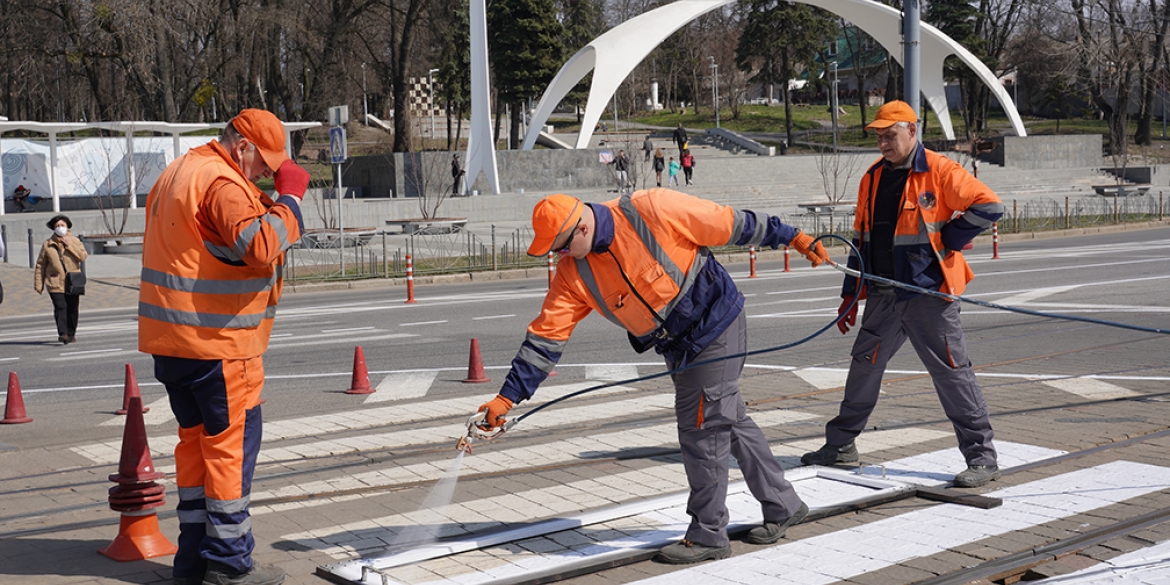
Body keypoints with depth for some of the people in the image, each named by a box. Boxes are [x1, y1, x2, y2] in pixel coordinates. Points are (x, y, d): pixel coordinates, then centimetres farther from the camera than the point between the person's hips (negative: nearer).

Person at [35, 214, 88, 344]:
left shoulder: (75, 241, 7)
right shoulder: (47, 244, 5)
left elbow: (83, 256, -9)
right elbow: (40, 265, 7)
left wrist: (70, 245, -13)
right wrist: (39, 284, 3)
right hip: (55, 283, -2)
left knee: (73, 309, 6)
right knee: (60, 307, -16)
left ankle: (71, 334, 19)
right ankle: (62, 334, -23)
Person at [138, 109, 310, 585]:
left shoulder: (175, 174, 17)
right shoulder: (222, 182, -16)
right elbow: (262, 247, -28)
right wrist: (290, 197, -19)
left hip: (170, 336, 10)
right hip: (218, 342, -10)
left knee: (196, 438, 15)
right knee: (232, 442, -2)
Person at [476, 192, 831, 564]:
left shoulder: (652, 211, -24)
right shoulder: (574, 273, -8)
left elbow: (733, 224, -15)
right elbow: (546, 334, -7)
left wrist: (792, 238, -6)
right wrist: (508, 397, -11)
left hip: (717, 330, -7)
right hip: (678, 349, 7)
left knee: (701, 432, -4)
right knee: (731, 424, 16)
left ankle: (708, 535, 10)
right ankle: (782, 506, 33)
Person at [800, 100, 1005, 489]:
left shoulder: (939, 171, -9)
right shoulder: (873, 178, 12)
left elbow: (989, 206, -14)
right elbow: (862, 238, 18)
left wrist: (945, 240, -11)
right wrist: (850, 294, 16)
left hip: (928, 292, -7)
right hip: (883, 296, 7)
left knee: (951, 373, -4)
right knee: (864, 366, 14)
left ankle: (982, 458, 3)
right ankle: (841, 444, 28)